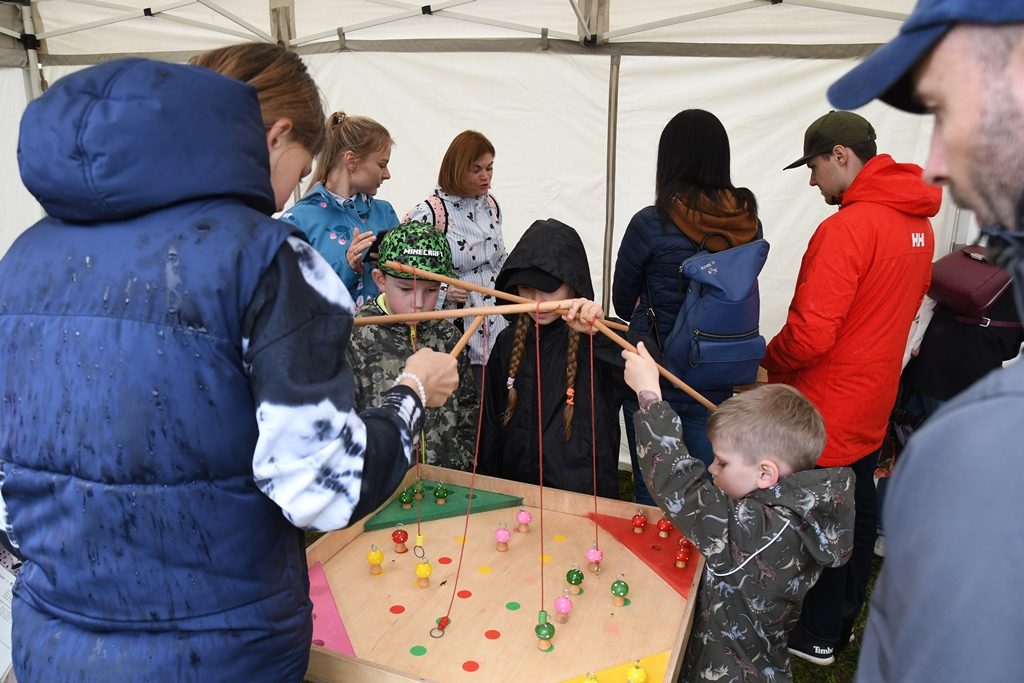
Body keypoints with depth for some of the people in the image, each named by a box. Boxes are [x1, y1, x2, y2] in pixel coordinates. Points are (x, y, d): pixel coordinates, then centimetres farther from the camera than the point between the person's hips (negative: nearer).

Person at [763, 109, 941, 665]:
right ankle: (843, 619, 38)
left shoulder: (847, 227, -24)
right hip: (871, 407, 9)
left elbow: (810, 335, -26)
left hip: (827, 409, -9)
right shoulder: (915, 223, 6)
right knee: (857, 510, 20)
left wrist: (768, 360, -8)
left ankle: (817, 635, 24)